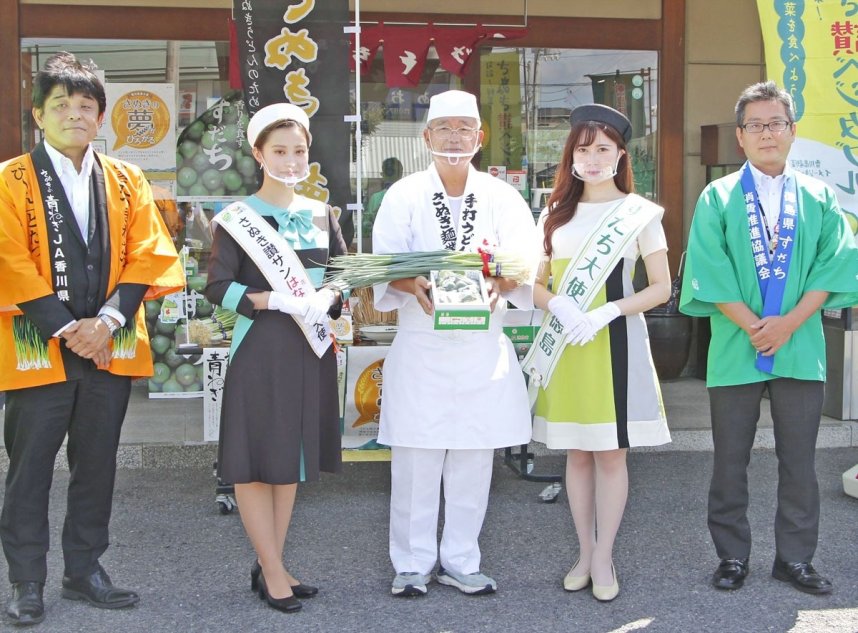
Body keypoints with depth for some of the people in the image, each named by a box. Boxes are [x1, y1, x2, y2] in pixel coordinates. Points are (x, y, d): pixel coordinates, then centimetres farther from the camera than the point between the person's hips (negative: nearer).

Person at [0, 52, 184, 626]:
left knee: (97, 465, 10)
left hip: (110, 346, 3)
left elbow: (148, 255, 2)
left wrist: (108, 321, -12)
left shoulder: (127, 181, 9)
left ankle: (85, 570, 23)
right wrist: (66, 329, -15)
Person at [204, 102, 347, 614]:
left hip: (311, 349, 5)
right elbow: (219, 288, -10)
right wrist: (275, 300, -22)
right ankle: (272, 570, 9)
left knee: (293, 454, 10)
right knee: (256, 456, -2)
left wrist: (329, 297, -11)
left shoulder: (321, 215, 9)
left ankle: (272, 565, 21)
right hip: (259, 350, -5)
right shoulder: (236, 218, -4)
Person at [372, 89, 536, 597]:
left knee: (473, 459, 7)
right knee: (415, 459, 1)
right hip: (420, 345, -1)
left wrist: (505, 278, -28)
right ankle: (412, 564, 15)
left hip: (483, 347, 2)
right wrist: (412, 284, -30)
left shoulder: (502, 198, 6)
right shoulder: (404, 196, 3)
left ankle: (461, 561, 21)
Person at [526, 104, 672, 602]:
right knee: (577, 452, 9)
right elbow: (536, 284, 11)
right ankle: (584, 553, 20)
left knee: (611, 452, 0)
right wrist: (559, 305, -12)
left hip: (616, 342, -3)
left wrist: (606, 313, -18)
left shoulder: (639, 212, 0)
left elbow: (661, 287, -3)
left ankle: (603, 558, 11)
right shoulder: (556, 213, 11)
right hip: (565, 347, 3)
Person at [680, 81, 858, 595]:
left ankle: (795, 558, 19)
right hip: (735, 351, -1)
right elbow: (709, 271, -6)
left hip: (801, 349, 1)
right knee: (731, 461, 6)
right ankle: (733, 557, 18)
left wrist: (790, 321, -13)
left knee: (799, 461, 7)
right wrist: (752, 326, -15)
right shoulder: (718, 199, 3)